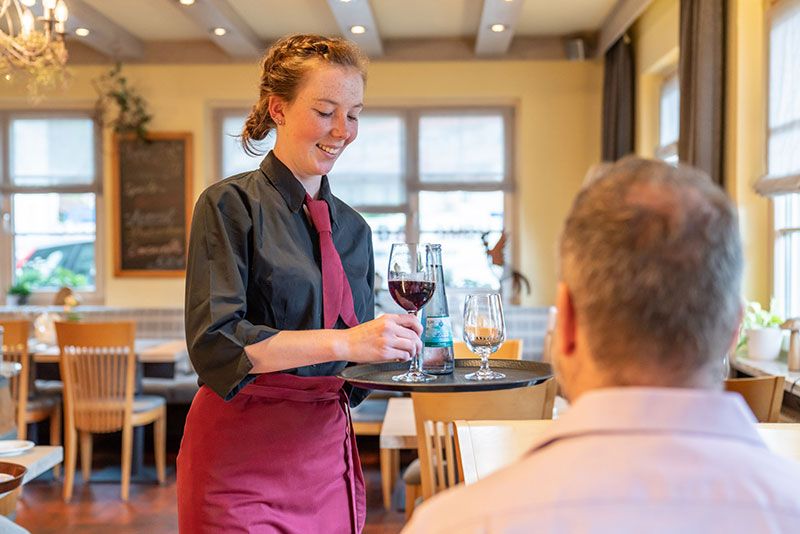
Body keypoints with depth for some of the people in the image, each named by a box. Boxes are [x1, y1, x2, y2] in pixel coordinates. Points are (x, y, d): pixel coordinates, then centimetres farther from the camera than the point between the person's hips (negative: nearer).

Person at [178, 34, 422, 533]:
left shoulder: (353, 228, 10)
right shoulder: (232, 205, -7)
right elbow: (214, 341, -19)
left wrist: (400, 348, -5)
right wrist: (342, 342, -26)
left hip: (328, 453, 6)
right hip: (242, 455, -5)